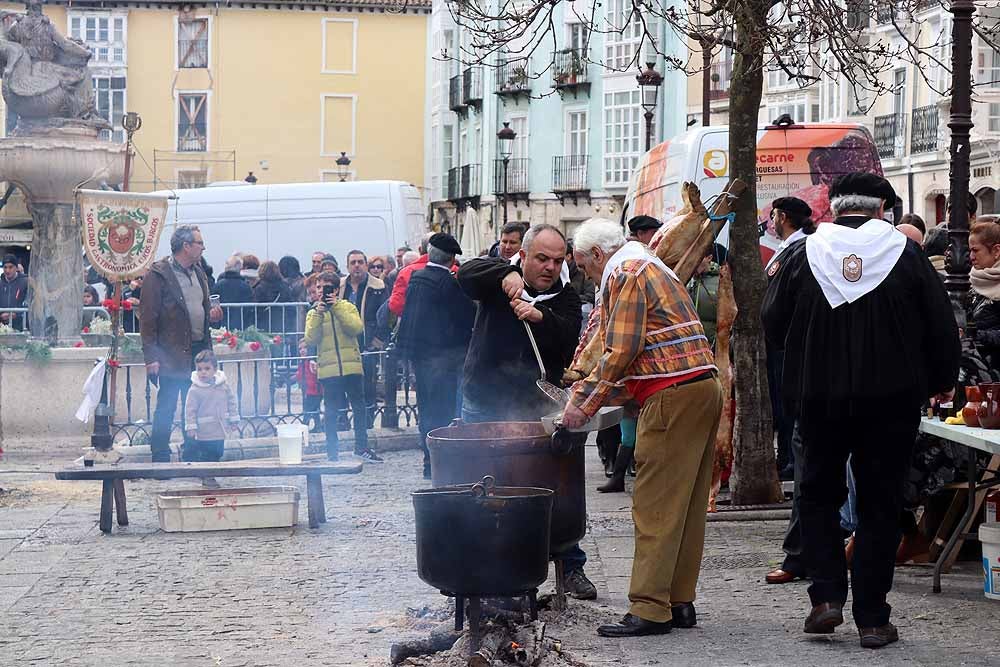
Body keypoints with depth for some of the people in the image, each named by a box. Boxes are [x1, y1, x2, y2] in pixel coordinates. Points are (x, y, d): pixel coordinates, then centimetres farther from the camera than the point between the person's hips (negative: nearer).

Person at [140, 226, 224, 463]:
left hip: (198, 350, 7)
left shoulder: (198, 272, 15)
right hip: (172, 355, -7)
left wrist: (211, 315, 3)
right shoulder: (158, 275, -8)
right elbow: (148, 318, -11)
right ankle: (160, 458, 3)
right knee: (166, 408, -2)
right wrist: (151, 357, -15)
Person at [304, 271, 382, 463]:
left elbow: (357, 328, -11)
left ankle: (362, 447, 14)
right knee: (331, 412, 4)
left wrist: (337, 308, -14)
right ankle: (332, 452, 10)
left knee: (359, 407, 4)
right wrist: (318, 314, -13)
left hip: (351, 367, 0)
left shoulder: (347, 307, 6)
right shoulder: (313, 313, 8)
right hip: (328, 369, 0)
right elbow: (311, 339, -5)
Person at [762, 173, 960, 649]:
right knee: (880, 504, 7)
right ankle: (872, 619, 6)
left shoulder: (801, 255, -2)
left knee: (818, 493, 18)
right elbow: (941, 327, -1)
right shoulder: (906, 253, -4)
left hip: (818, 397, 1)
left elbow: (772, 326, 3)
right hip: (891, 400, -1)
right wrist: (942, 381, 15)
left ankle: (826, 596, 5)